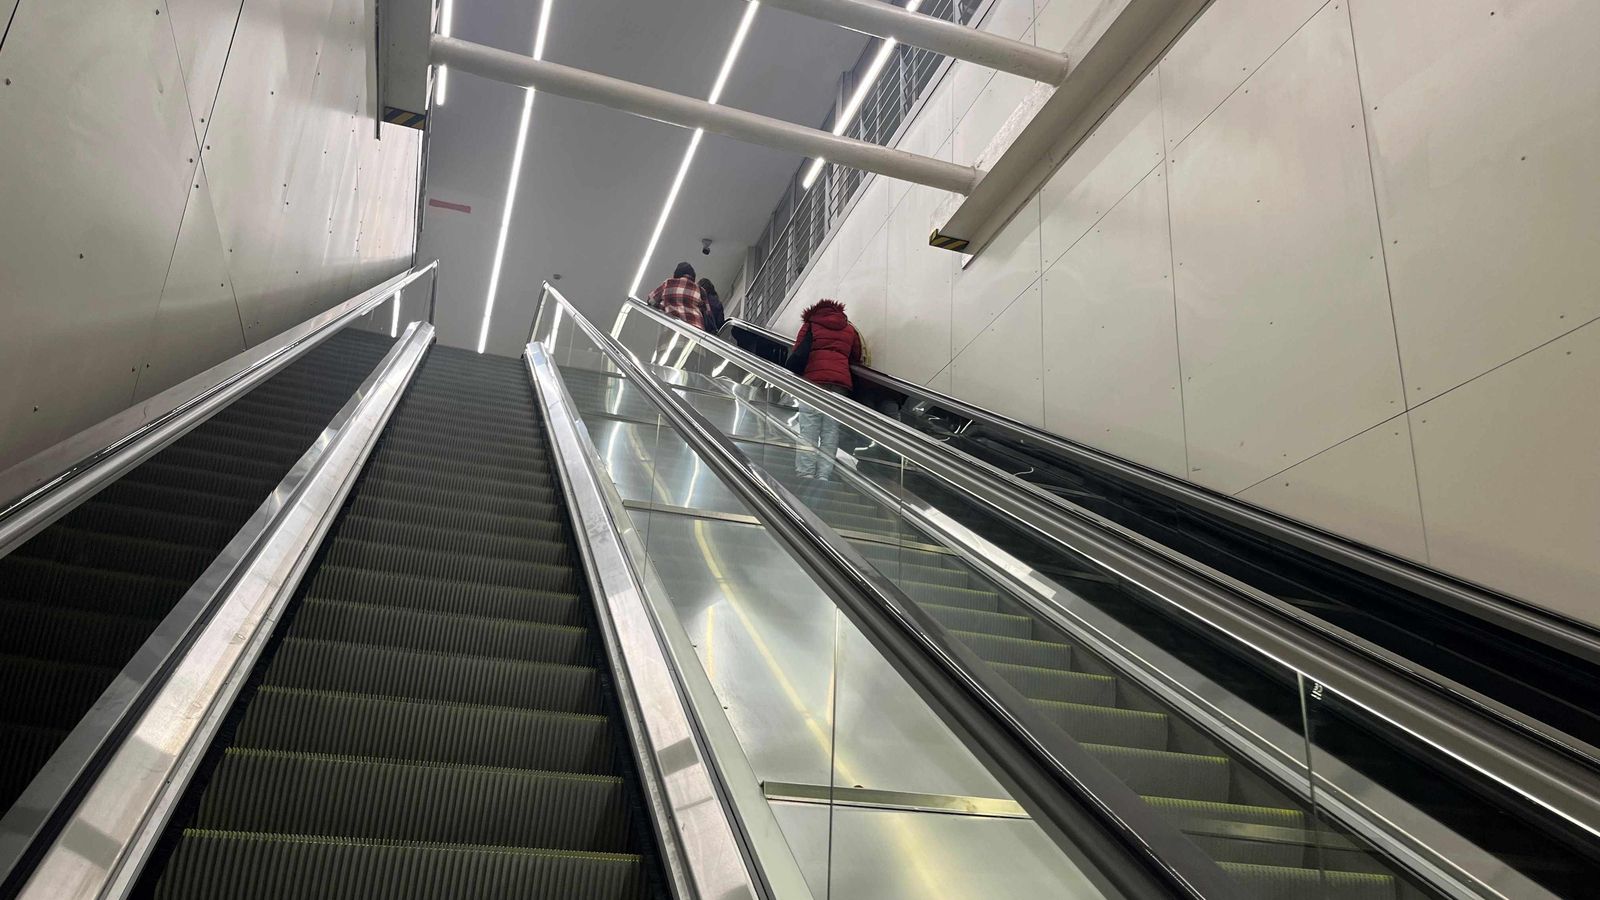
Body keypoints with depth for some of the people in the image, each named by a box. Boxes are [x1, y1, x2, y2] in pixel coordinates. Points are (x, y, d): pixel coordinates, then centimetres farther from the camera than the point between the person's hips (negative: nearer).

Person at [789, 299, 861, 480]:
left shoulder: (810, 325, 15)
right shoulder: (850, 330, 25)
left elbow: (797, 354, 6)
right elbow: (856, 360, 23)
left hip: (814, 379, -3)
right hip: (841, 382, 3)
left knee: (807, 431, -8)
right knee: (831, 433, -1)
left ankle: (805, 476, -18)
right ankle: (823, 477, -11)